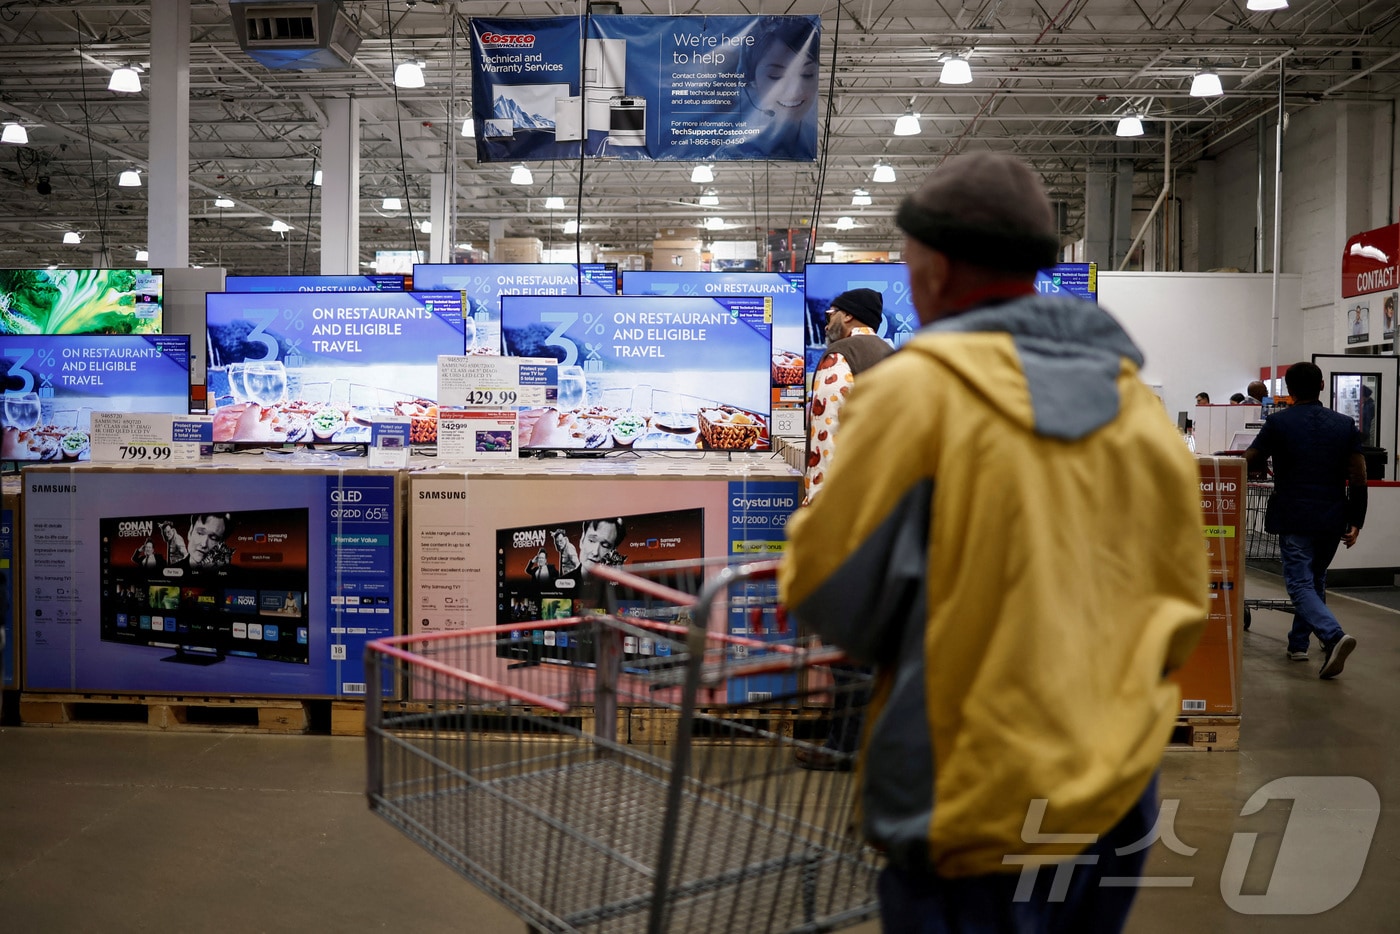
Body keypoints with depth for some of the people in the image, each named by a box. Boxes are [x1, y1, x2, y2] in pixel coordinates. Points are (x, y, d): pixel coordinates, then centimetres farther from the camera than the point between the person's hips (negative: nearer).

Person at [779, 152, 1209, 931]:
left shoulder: (918, 387, -16)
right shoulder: (1137, 400, 2)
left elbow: (829, 588, -13)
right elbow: (1181, 604, 7)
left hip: (982, 804, -6)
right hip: (1124, 795, 6)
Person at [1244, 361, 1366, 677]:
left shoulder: (1278, 423, -6)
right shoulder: (1345, 425, 4)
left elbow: (1250, 463, 0)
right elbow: (1358, 478, 2)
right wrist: (1355, 521, 7)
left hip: (1294, 520, -4)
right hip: (1333, 520, 4)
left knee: (1300, 585, -3)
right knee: (1315, 581, 20)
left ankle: (1334, 636, -26)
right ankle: (1298, 643, 27)